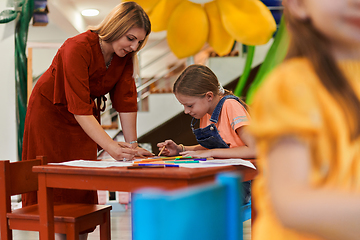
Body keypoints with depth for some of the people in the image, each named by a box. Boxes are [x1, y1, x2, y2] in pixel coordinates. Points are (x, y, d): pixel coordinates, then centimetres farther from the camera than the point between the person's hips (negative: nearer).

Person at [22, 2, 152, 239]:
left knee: (83, 186, 3)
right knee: (54, 189, -2)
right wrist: (110, 146, -45)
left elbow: (126, 100, -10)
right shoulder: (78, 48, -33)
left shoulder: (125, 56, -13)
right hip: (50, 112, -5)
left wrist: (132, 145, -14)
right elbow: (79, 108, -38)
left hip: (86, 118, 6)